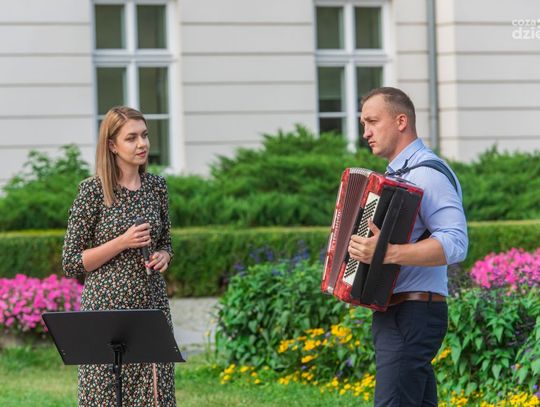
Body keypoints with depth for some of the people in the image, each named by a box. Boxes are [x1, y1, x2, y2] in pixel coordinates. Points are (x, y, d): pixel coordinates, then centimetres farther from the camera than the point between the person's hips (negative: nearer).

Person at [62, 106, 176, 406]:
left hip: (152, 303, 5)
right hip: (107, 306, -4)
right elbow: (71, 263, -6)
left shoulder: (156, 186, 8)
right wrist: (122, 242, -15)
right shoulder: (93, 190, -7)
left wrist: (163, 256, -2)